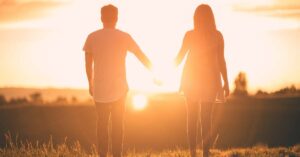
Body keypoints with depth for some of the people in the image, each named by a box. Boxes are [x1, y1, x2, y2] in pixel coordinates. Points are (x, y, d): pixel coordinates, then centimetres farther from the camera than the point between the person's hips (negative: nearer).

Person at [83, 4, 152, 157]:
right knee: (117, 123, 7)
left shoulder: (92, 37, -2)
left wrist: (90, 83, 15)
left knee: (102, 123, 10)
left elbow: (88, 64, 2)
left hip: (99, 89, 1)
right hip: (119, 88, -1)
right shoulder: (124, 37, -4)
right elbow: (142, 57, 2)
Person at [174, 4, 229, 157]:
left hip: (192, 78, 0)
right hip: (210, 78, 0)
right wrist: (226, 83, -1)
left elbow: (179, 56, -3)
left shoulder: (190, 35, -6)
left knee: (192, 117, 8)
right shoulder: (217, 35, -4)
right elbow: (221, 60, -6)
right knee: (206, 117, 6)